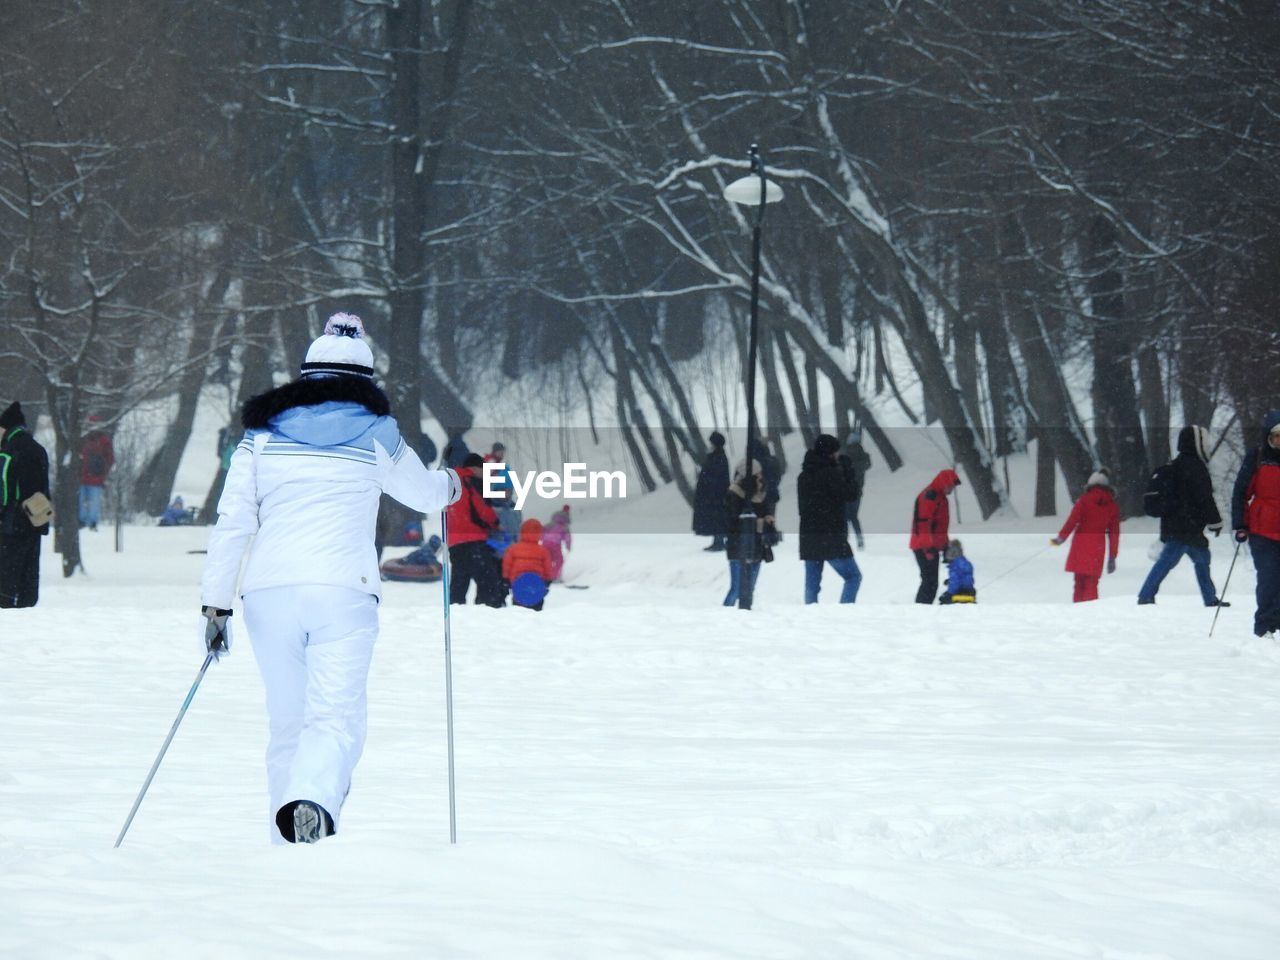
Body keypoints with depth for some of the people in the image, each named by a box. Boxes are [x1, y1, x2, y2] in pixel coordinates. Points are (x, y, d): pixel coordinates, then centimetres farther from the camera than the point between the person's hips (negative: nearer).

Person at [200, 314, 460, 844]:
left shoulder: (263, 433, 11)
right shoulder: (374, 432, 9)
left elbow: (232, 522, 6)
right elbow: (423, 491, 26)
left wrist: (215, 602, 9)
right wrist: (449, 484, 50)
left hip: (268, 590, 3)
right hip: (344, 589, -3)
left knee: (286, 722, 13)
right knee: (336, 718, -11)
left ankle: (288, 840, 10)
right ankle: (311, 800, -41)